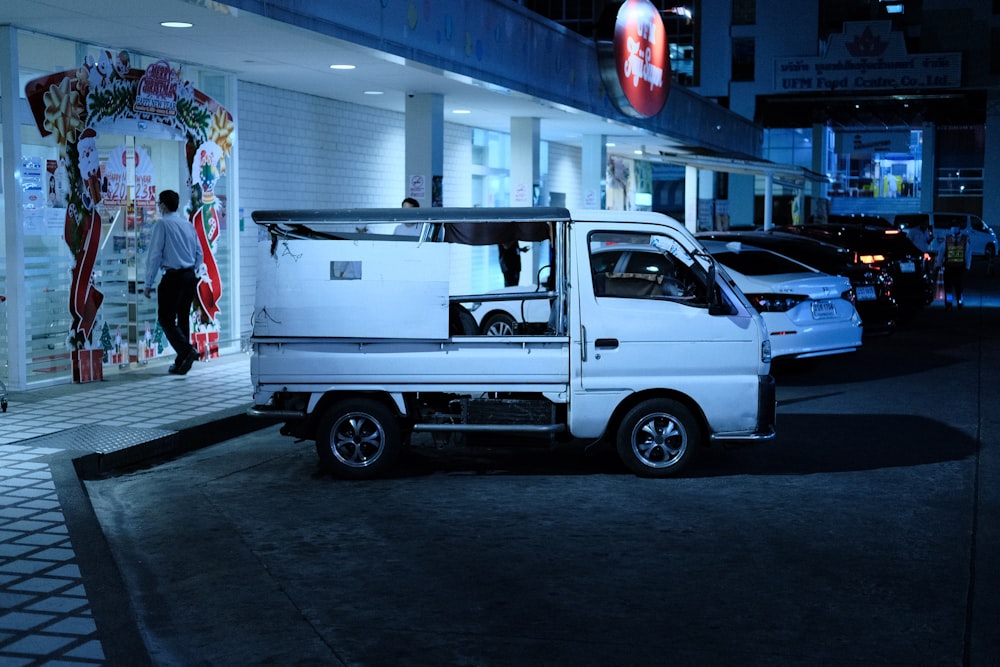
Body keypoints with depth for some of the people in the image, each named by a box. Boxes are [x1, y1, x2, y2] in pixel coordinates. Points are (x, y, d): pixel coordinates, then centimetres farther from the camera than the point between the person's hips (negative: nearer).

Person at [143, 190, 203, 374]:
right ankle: (181, 363, 13)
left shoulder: (162, 225, -8)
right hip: (190, 276, 7)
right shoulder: (188, 225, 11)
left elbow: (155, 255, -10)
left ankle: (187, 350, -22)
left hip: (173, 277, -7)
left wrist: (149, 283, -7)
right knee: (183, 318, 12)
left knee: (166, 318, -2)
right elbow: (200, 255, 14)